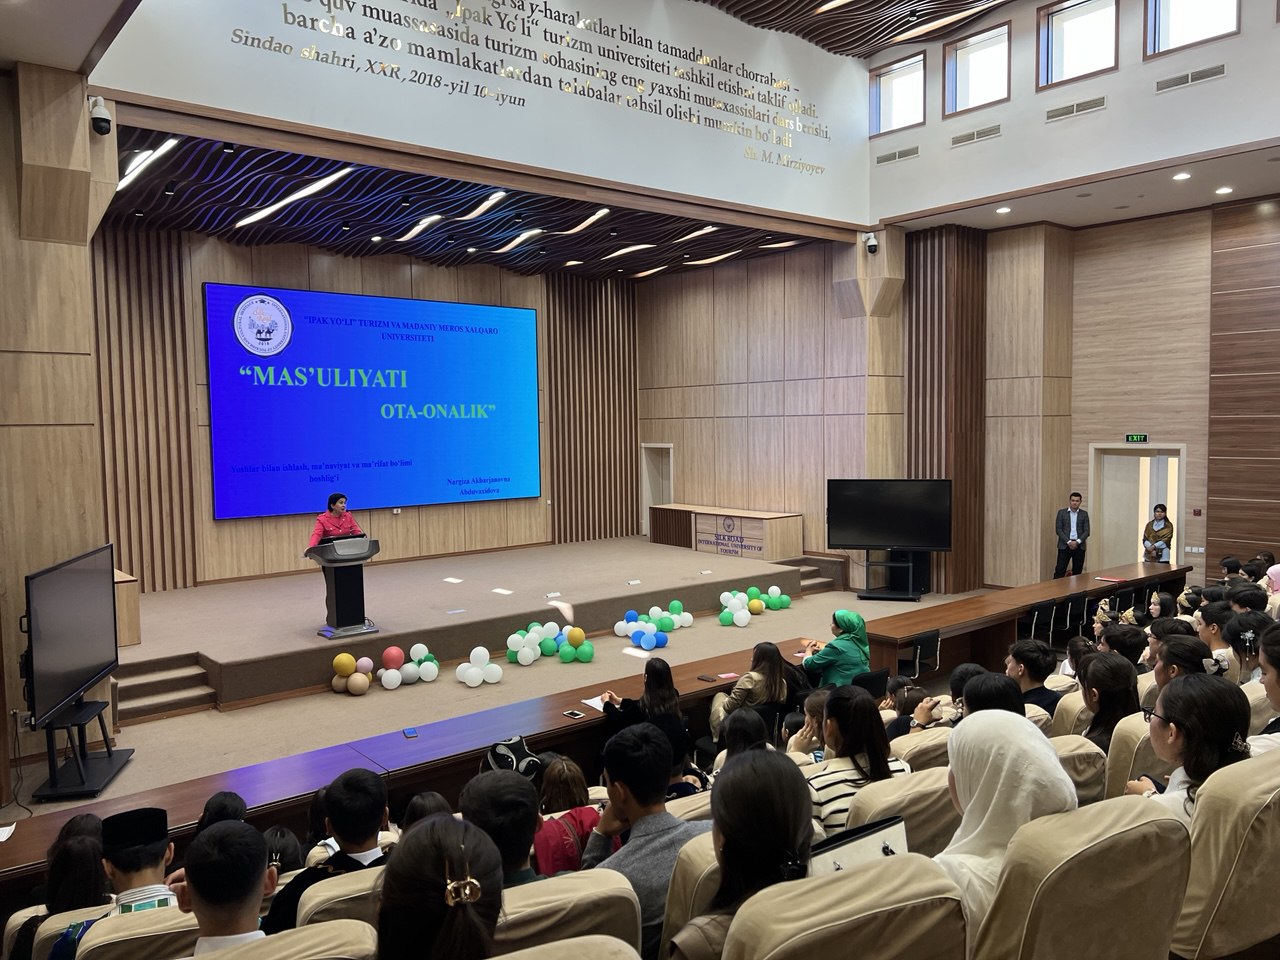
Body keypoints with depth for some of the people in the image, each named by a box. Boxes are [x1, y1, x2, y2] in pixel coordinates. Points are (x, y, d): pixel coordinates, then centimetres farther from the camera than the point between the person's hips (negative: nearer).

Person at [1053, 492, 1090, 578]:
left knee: (1077, 572, 3)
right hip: (1065, 545, -2)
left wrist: (1077, 542, -12)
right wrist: (1068, 542, -13)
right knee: (1060, 571, -7)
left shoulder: (1084, 514, 9)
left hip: (1079, 546, 2)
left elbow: (1086, 531, 3)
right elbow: (1058, 529, -2)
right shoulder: (1061, 512, 4)